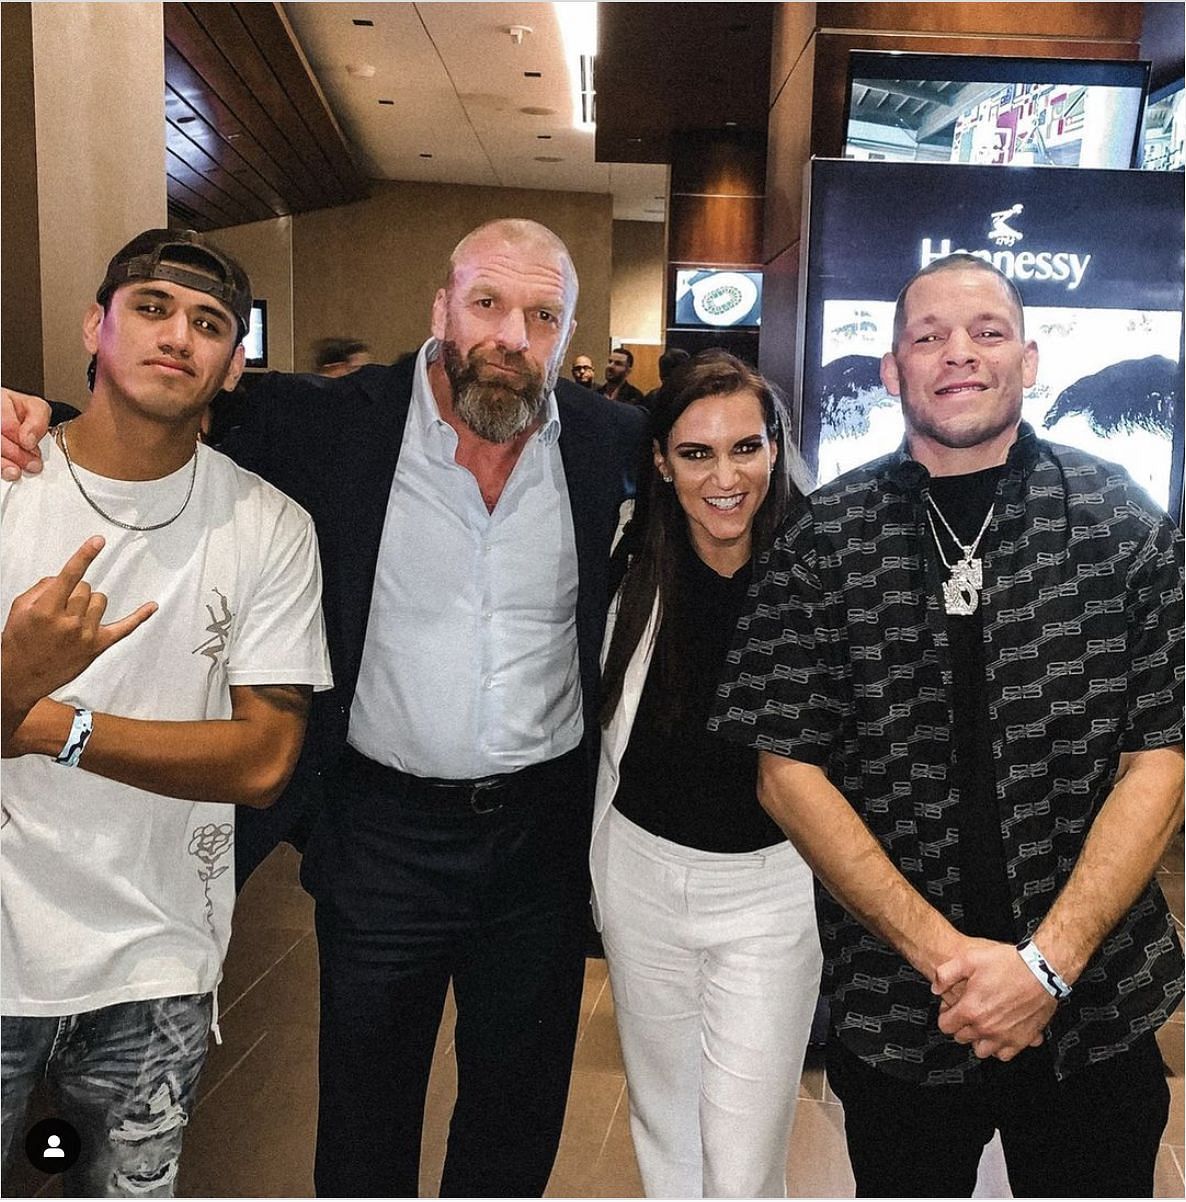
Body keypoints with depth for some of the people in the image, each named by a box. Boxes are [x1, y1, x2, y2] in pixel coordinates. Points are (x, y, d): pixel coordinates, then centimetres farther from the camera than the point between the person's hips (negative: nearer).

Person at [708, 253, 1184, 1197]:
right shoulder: (826, 537, -6)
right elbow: (788, 770, -7)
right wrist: (942, 952, -14)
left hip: (1098, 1009, 1)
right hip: (896, 1012, 0)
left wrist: (1048, 962, -15)